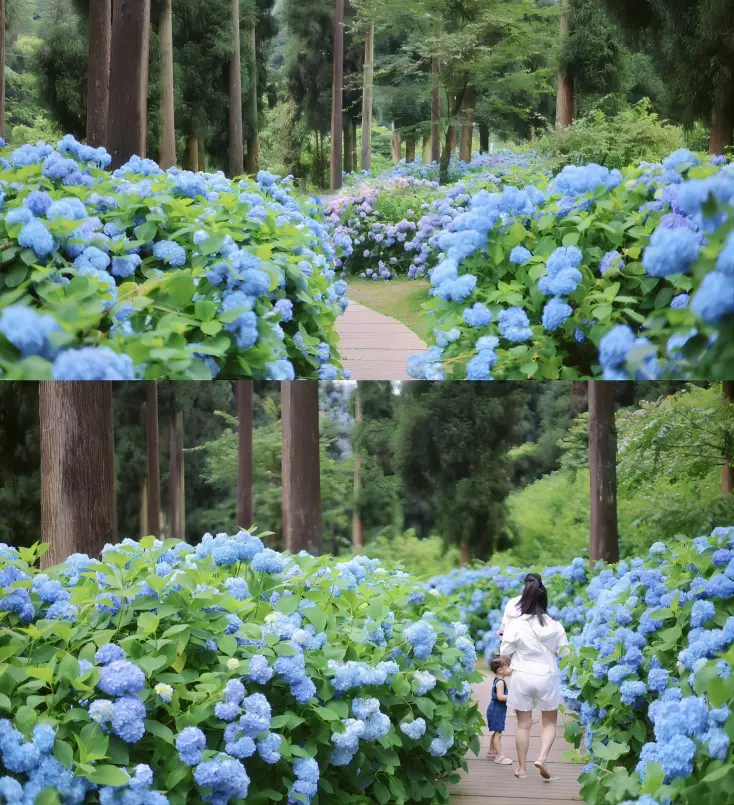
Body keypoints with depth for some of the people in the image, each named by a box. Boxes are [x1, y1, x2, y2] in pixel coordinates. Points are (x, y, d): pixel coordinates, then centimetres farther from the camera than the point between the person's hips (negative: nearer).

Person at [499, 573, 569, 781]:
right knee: (549, 722, 14)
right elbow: (564, 651, 0)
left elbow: (504, 652, -5)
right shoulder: (555, 625, -8)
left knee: (523, 724, 11)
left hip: (523, 677, -1)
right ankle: (542, 758, -8)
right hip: (547, 677, 1)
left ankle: (522, 767, 16)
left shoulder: (516, 625, -13)